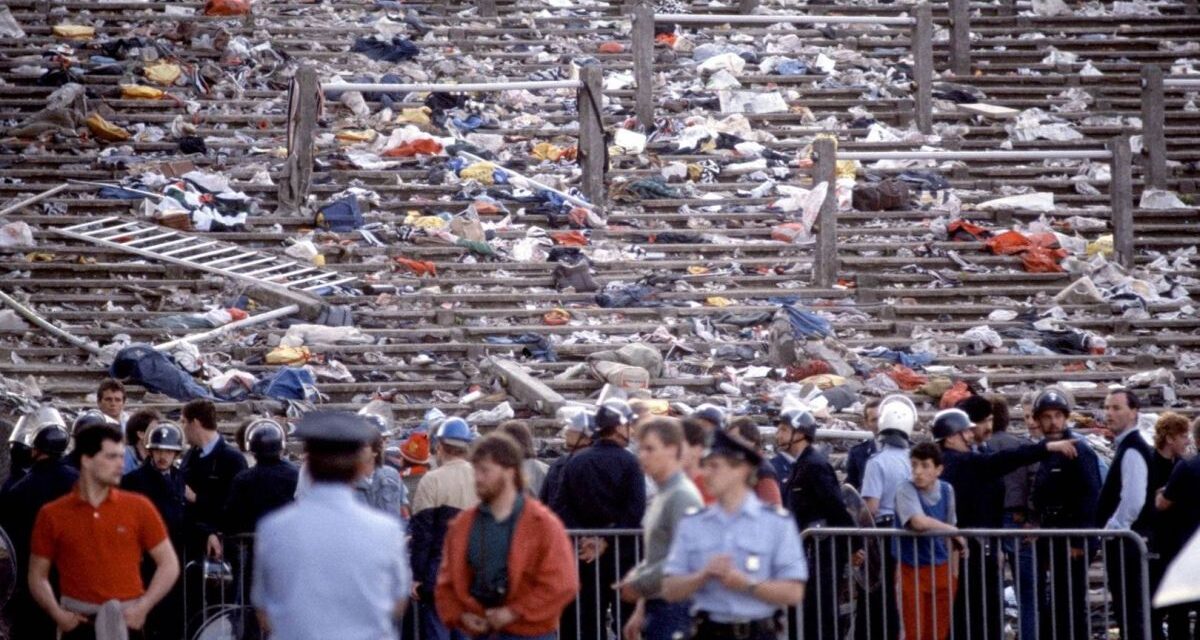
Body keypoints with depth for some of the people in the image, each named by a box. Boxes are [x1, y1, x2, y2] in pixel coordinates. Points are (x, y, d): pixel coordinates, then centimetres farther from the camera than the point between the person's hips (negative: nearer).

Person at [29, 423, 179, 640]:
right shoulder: (52, 515, 4)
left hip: (127, 621, 0)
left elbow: (169, 565, 5)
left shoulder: (138, 507, 3)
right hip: (78, 622, 0)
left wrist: (142, 608, -6)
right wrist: (57, 613, -7)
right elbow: (38, 575, 9)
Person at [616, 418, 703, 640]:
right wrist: (641, 611, 18)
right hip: (657, 608, 9)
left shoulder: (683, 496, -14)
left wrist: (637, 584, -13)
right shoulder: (660, 496, 14)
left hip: (676, 608, -9)